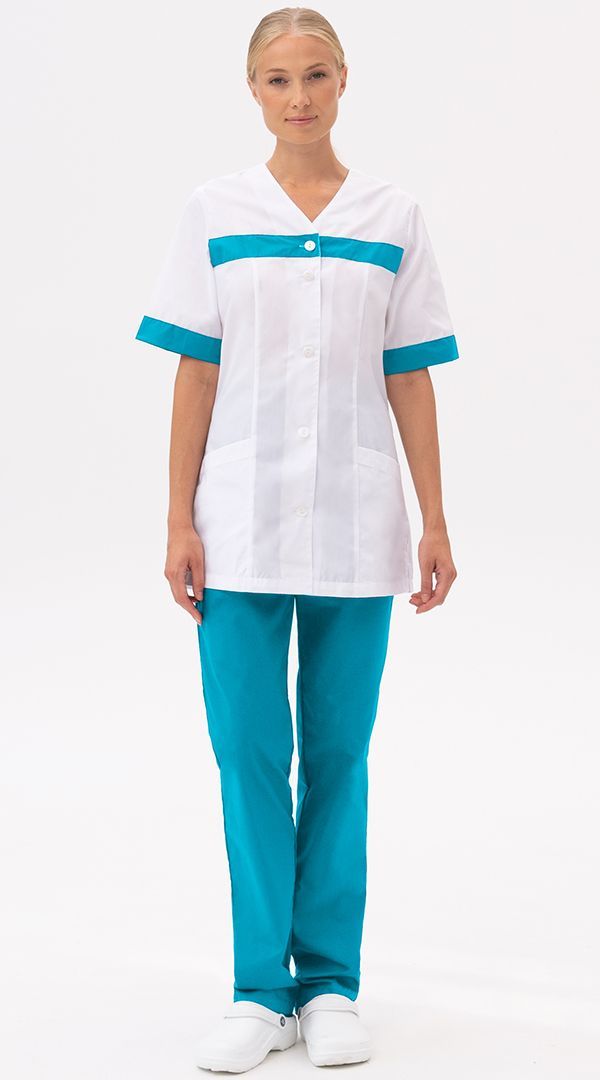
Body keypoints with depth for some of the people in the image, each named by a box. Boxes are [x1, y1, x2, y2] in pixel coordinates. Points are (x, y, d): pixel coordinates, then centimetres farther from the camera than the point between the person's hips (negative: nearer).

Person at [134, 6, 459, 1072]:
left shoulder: (392, 216, 4)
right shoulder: (215, 212, 2)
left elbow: (410, 380, 5)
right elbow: (195, 375, 1)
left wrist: (435, 523, 2)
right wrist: (179, 523, -3)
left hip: (355, 528, 1)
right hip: (242, 523, 0)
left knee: (338, 753, 7)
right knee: (249, 753, 1)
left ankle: (329, 984, 18)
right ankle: (261, 990, 12)